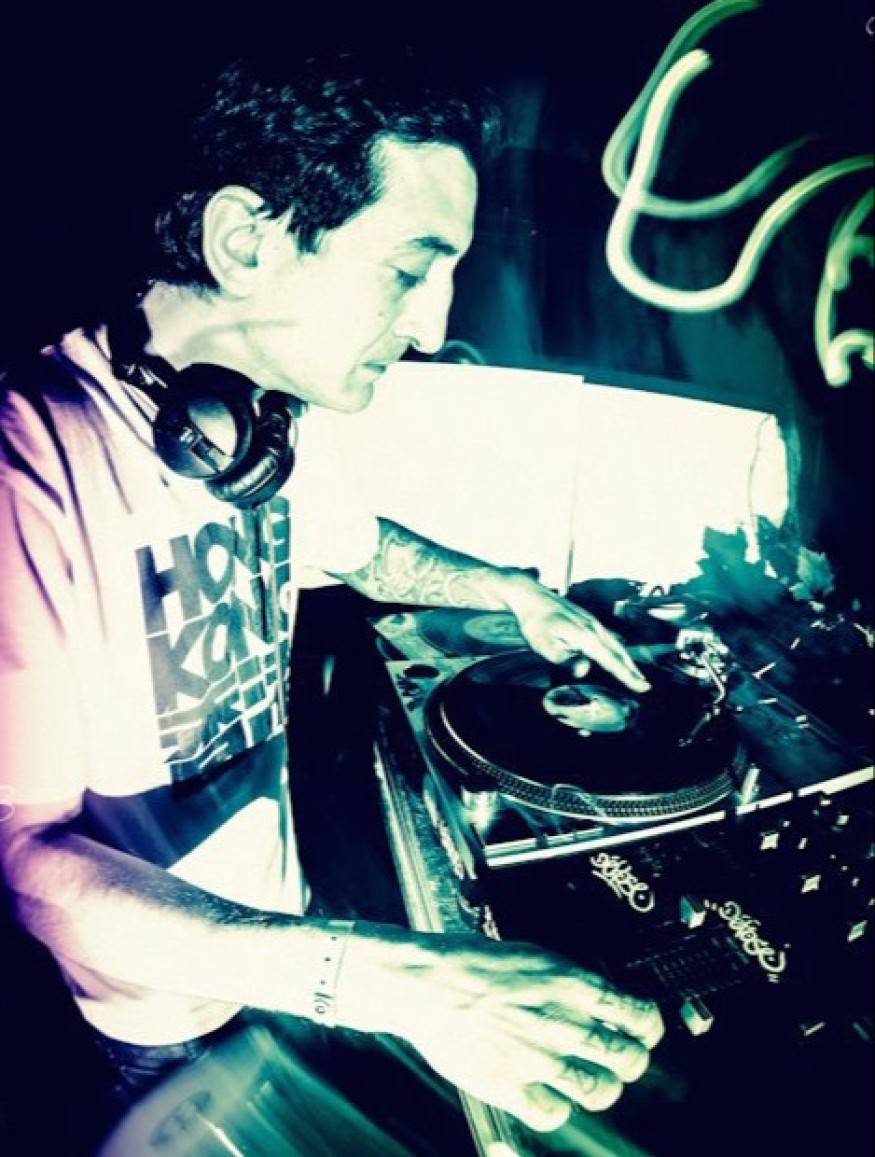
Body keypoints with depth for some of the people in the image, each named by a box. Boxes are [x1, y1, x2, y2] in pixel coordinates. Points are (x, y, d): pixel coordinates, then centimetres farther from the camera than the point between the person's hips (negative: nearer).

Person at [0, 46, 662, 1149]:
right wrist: (390, 979, -41)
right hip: (164, 1019, -6)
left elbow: (361, 548, 14)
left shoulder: (280, 425, -7)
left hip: (277, 927, 6)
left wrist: (516, 590, 2)